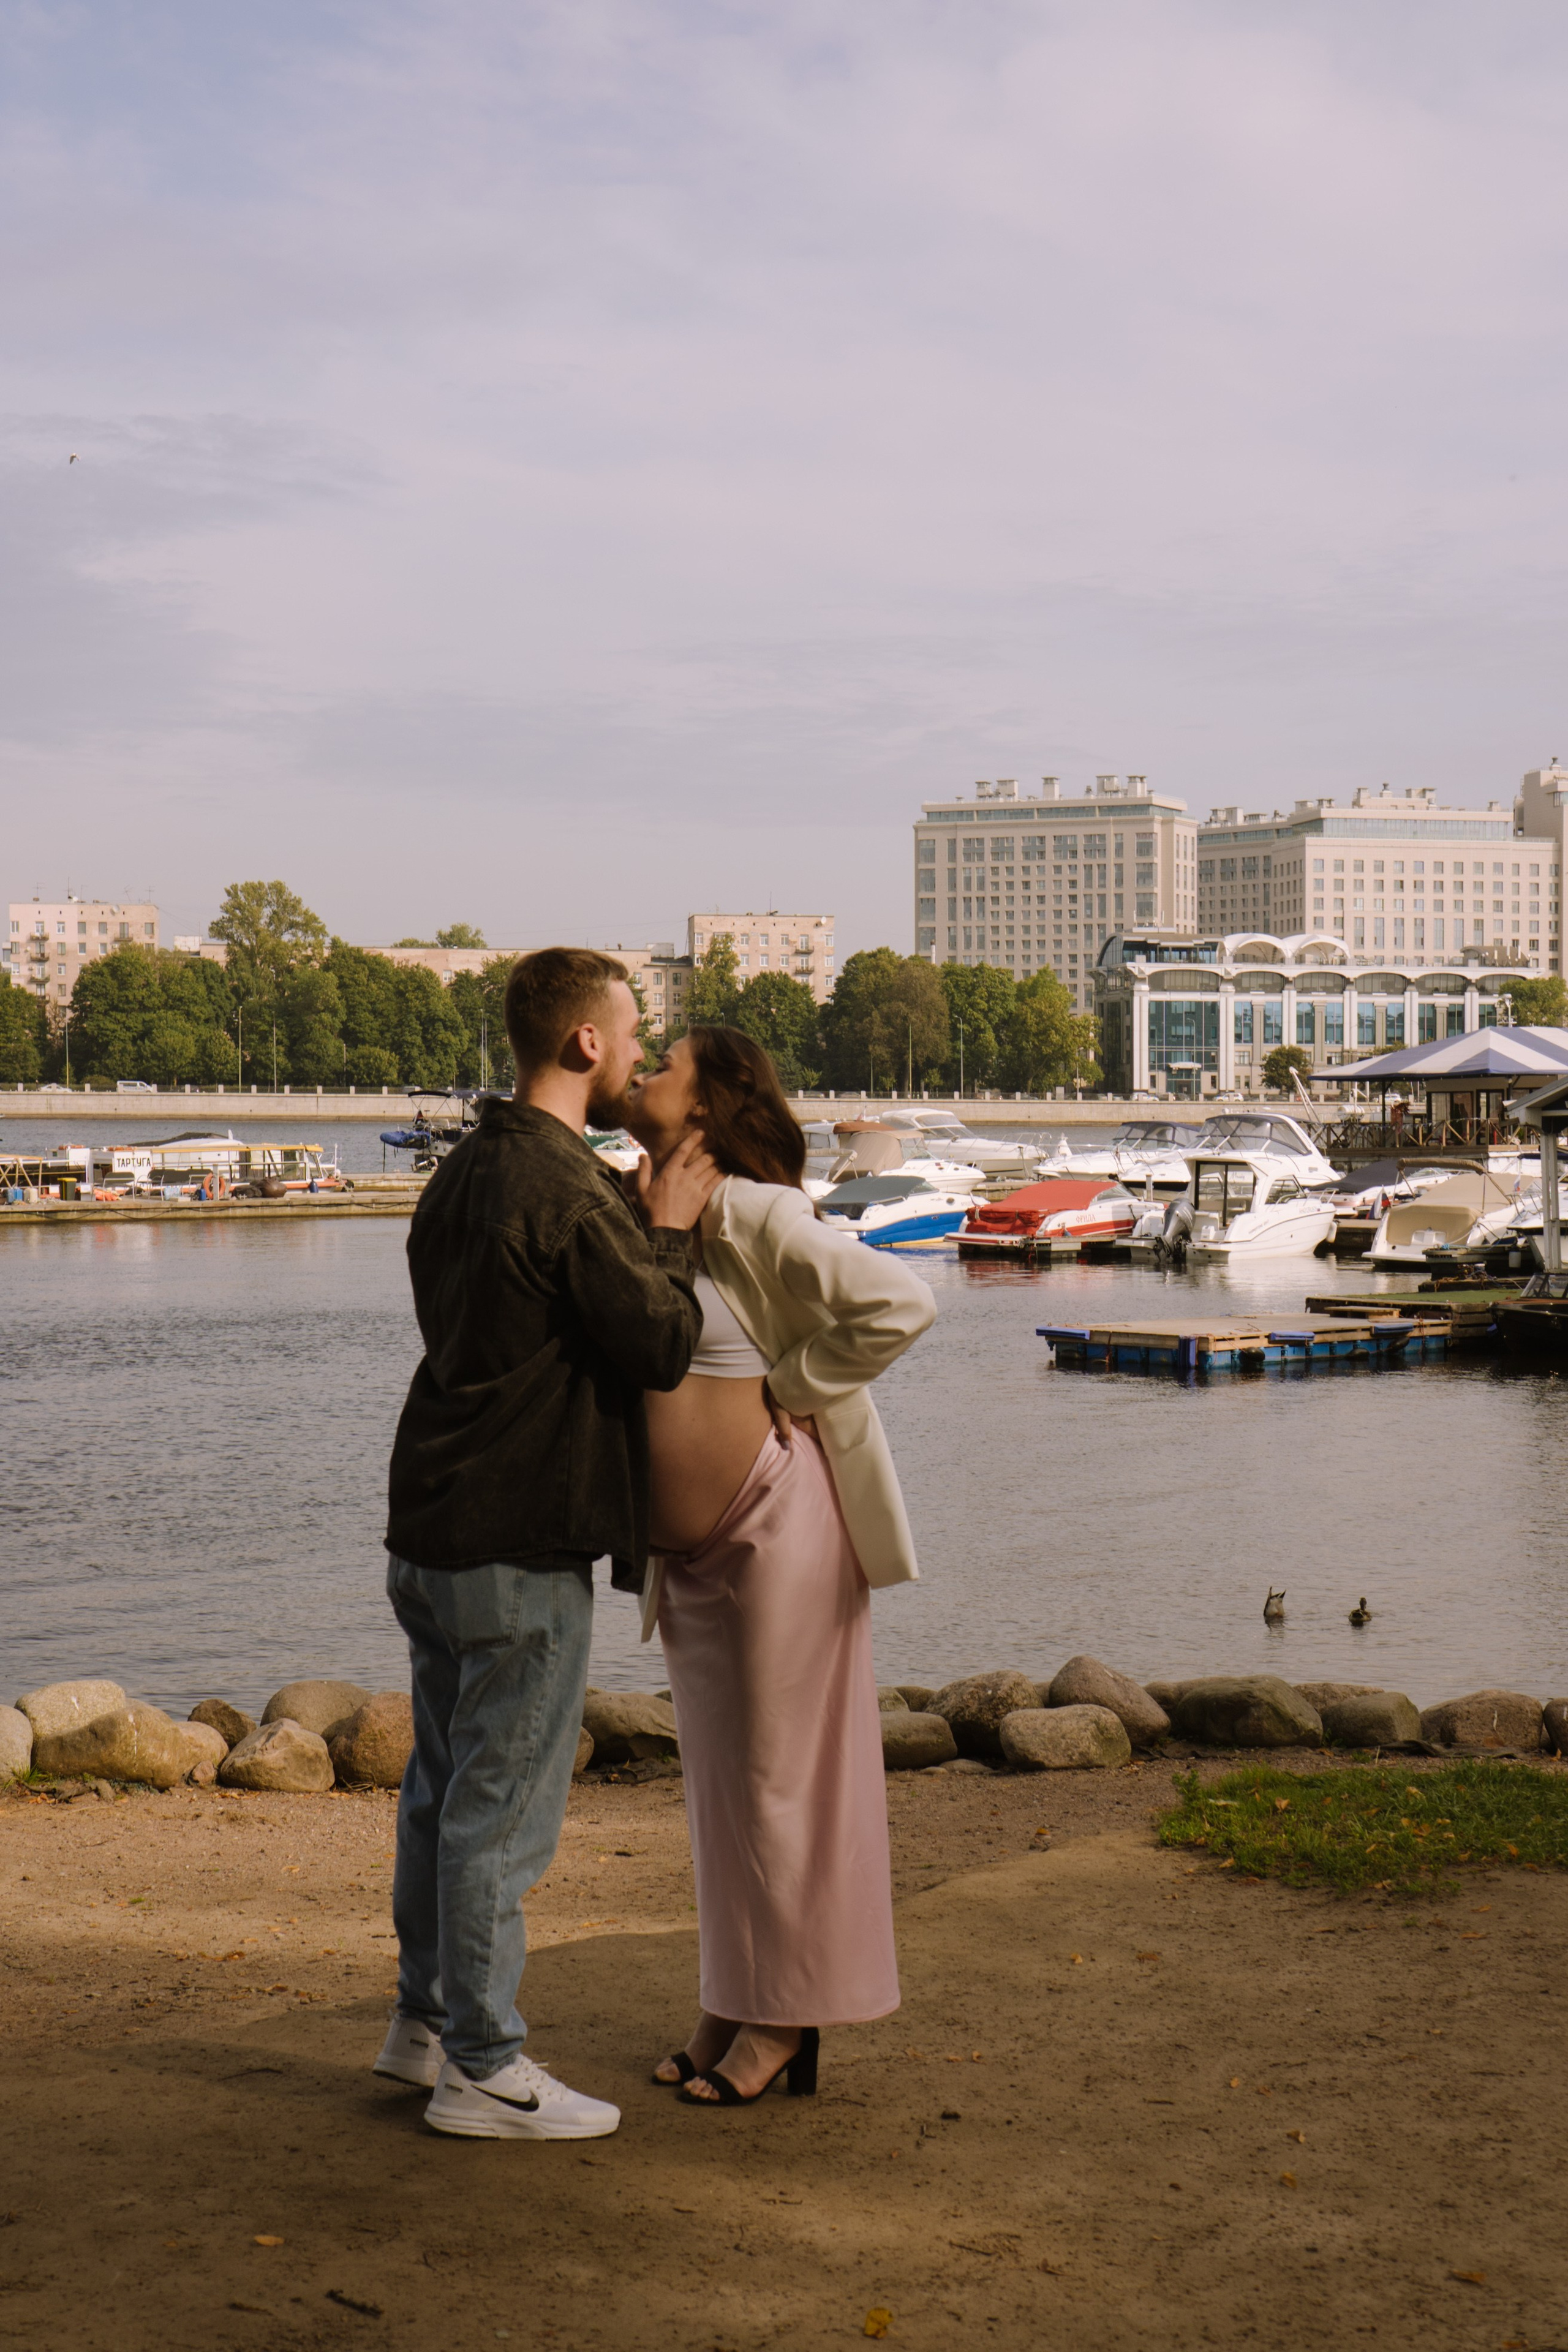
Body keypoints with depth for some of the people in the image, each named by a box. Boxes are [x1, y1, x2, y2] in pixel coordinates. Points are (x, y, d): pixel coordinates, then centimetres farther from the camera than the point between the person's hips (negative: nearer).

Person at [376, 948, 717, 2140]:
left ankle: (427, 2017, 31)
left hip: (432, 1533, 10)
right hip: (521, 1548, -10)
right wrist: (670, 1229, -2)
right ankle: (484, 2070, 8)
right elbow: (662, 1347, -18)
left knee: (444, 1785, 19)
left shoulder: (464, 1172, 12)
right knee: (504, 1808, -1)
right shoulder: (569, 1189, -19)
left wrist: (640, 1217, 14)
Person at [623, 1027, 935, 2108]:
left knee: (775, 1771, 0)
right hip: (691, 1543, 9)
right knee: (719, 1774, 14)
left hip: (773, 1521, -9)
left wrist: (787, 1391, -16)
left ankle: (783, 2025, 10)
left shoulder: (751, 1215, -15)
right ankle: (732, 2006, 24)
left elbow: (899, 1302, -24)